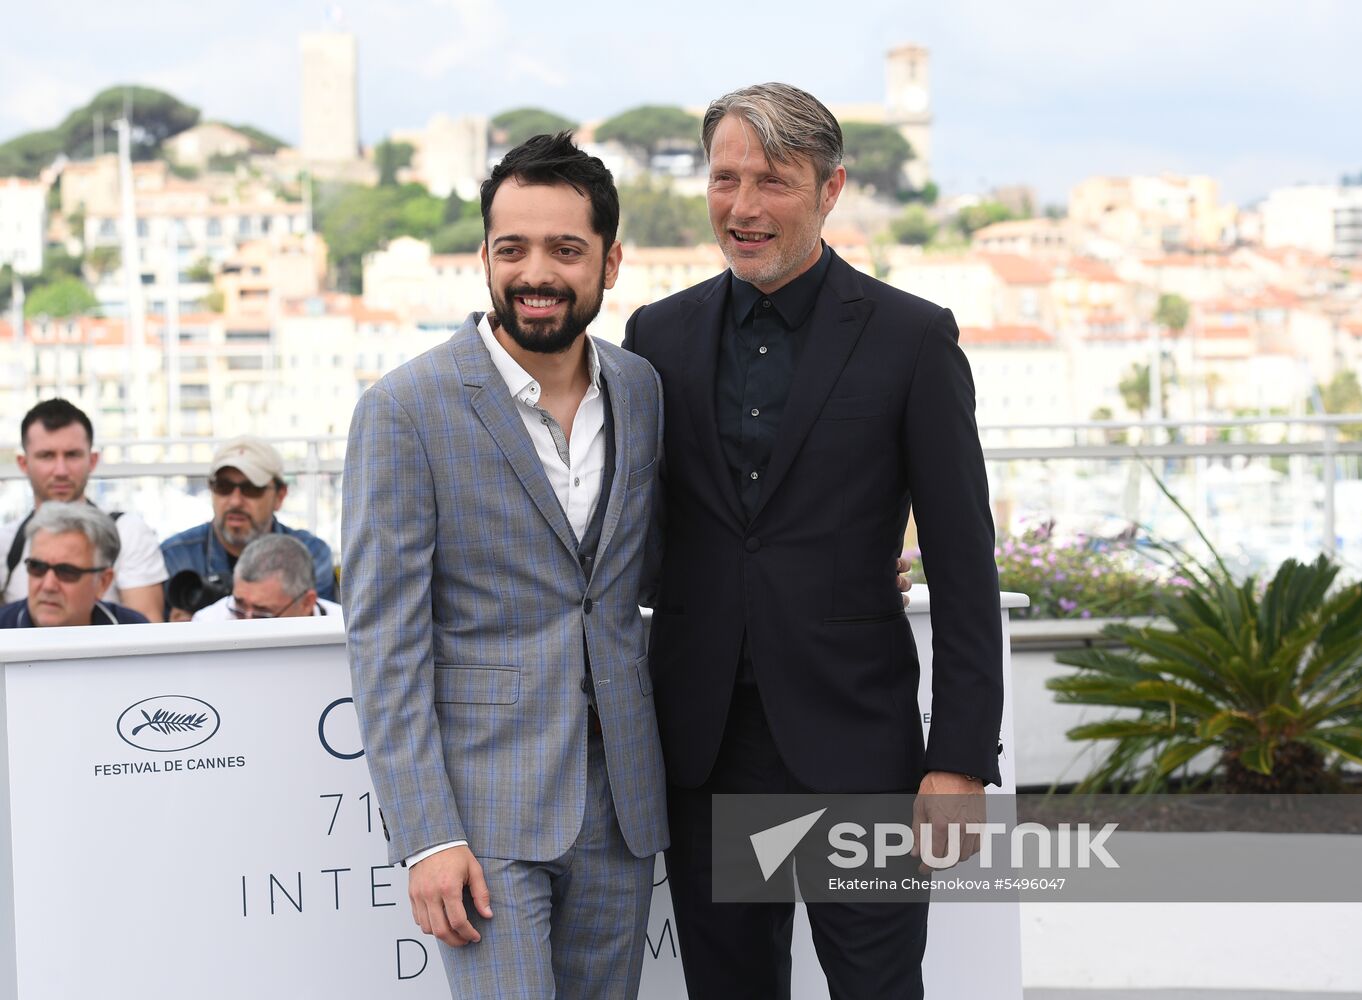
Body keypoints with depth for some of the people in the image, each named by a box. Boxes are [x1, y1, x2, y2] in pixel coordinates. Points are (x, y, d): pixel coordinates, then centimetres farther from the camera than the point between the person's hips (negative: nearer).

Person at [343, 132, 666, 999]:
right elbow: (385, 641, -10)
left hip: (620, 798, 5)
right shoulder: (406, 410, -8)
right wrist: (427, 835, -15)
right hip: (485, 801, -5)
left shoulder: (644, 391, 7)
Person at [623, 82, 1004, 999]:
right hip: (704, 744, 3)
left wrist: (961, 760, -9)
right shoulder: (661, 335, 7)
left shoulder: (911, 338, -3)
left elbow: (963, 567, -4)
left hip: (852, 744, -3)